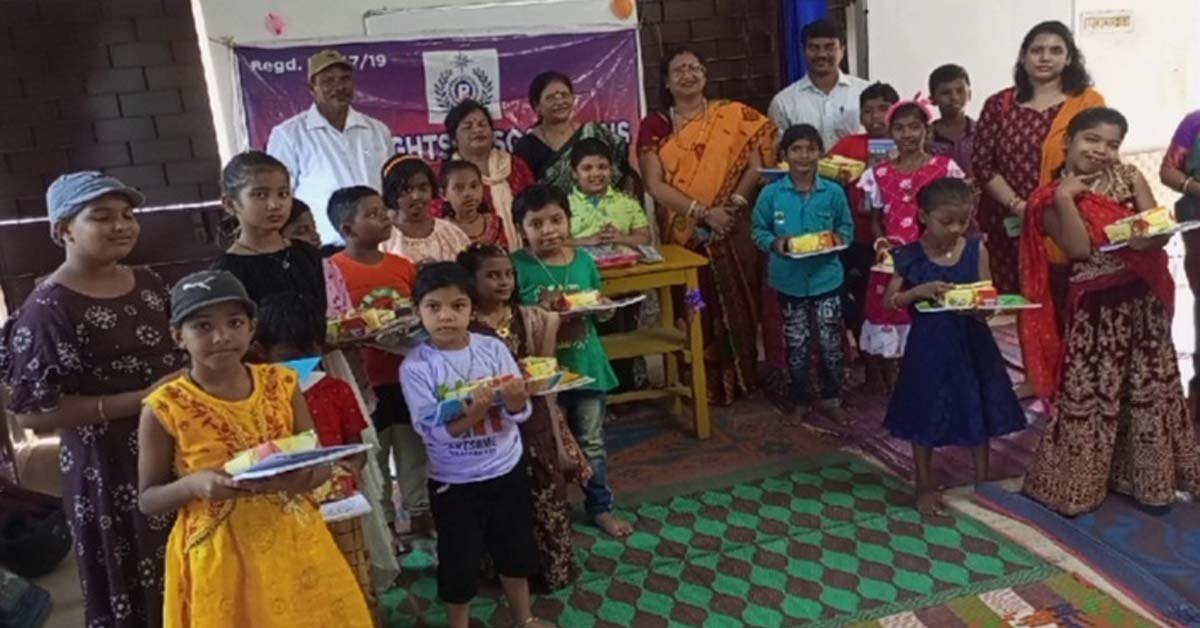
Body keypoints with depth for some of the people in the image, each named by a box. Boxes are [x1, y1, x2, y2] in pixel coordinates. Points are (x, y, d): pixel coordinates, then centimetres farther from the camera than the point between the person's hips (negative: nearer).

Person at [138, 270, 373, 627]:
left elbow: (320, 465, 4)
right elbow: (147, 499, -1)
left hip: (294, 547, 3)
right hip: (218, 559, -2)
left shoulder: (280, 384, -2)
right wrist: (193, 484, -20)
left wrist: (301, 476, -18)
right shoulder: (166, 409, -9)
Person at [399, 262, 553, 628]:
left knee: (515, 550, 21)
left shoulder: (493, 348, -9)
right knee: (459, 561, 12)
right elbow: (434, 432, -21)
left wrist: (515, 400, -30)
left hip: (507, 470, 3)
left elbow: (522, 414, -8)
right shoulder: (416, 367, -16)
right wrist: (475, 410, -35)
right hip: (454, 482, -3)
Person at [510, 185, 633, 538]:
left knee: (592, 442, 16)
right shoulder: (517, 266, -11)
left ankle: (600, 507, 34)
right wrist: (539, 312, -25)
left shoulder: (584, 261, -1)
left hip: (586, 363, 3)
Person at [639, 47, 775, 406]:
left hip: (732, 231, 0)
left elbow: (756, 164, -3)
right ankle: (702, 385, 17)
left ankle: (740, 379, 20)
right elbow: (655, 185, -7)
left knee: (737, 305, 5)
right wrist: (703, 212, -15)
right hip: (683, 236, 0)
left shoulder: (733, 116, 3)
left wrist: (734, 204, -16)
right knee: (694, 312, 5)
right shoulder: (655, 125, 2)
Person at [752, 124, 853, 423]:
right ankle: (800, 400, 29)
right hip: (789, 281, 0)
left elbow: (847, 227, 6)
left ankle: (830, 398, 26)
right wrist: (774, 243, -19)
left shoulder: (834, 192, -5)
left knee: (830, 344, 5)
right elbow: (759, 230, 0)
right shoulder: (771, 193, -7)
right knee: (796, 345, 12)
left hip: (826, 279, 0)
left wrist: (838, 238, -15)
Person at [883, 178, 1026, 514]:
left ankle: (982, 481, 33)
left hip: (971, 343, 1)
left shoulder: (976, 250, -4)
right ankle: (924, 486, 27)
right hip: (929, 345, -1)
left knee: (978, 410, 13)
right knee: (925, 416, 10)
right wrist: (919, 291, -23)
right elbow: (890, 300, -6)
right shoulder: (911, 256, -7)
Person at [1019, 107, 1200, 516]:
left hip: (1142, 299, 4)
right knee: (1088, 392, 1)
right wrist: (1065, 198, -20)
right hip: (1094, 307, -4)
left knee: (1150, 389, 14)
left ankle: (1149, 477, 31)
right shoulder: (1052, 197, -6)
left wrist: (1147, 235, -23)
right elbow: (1079, 248, -17)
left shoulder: (1129, 178, 4)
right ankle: (1074, 484, 16)